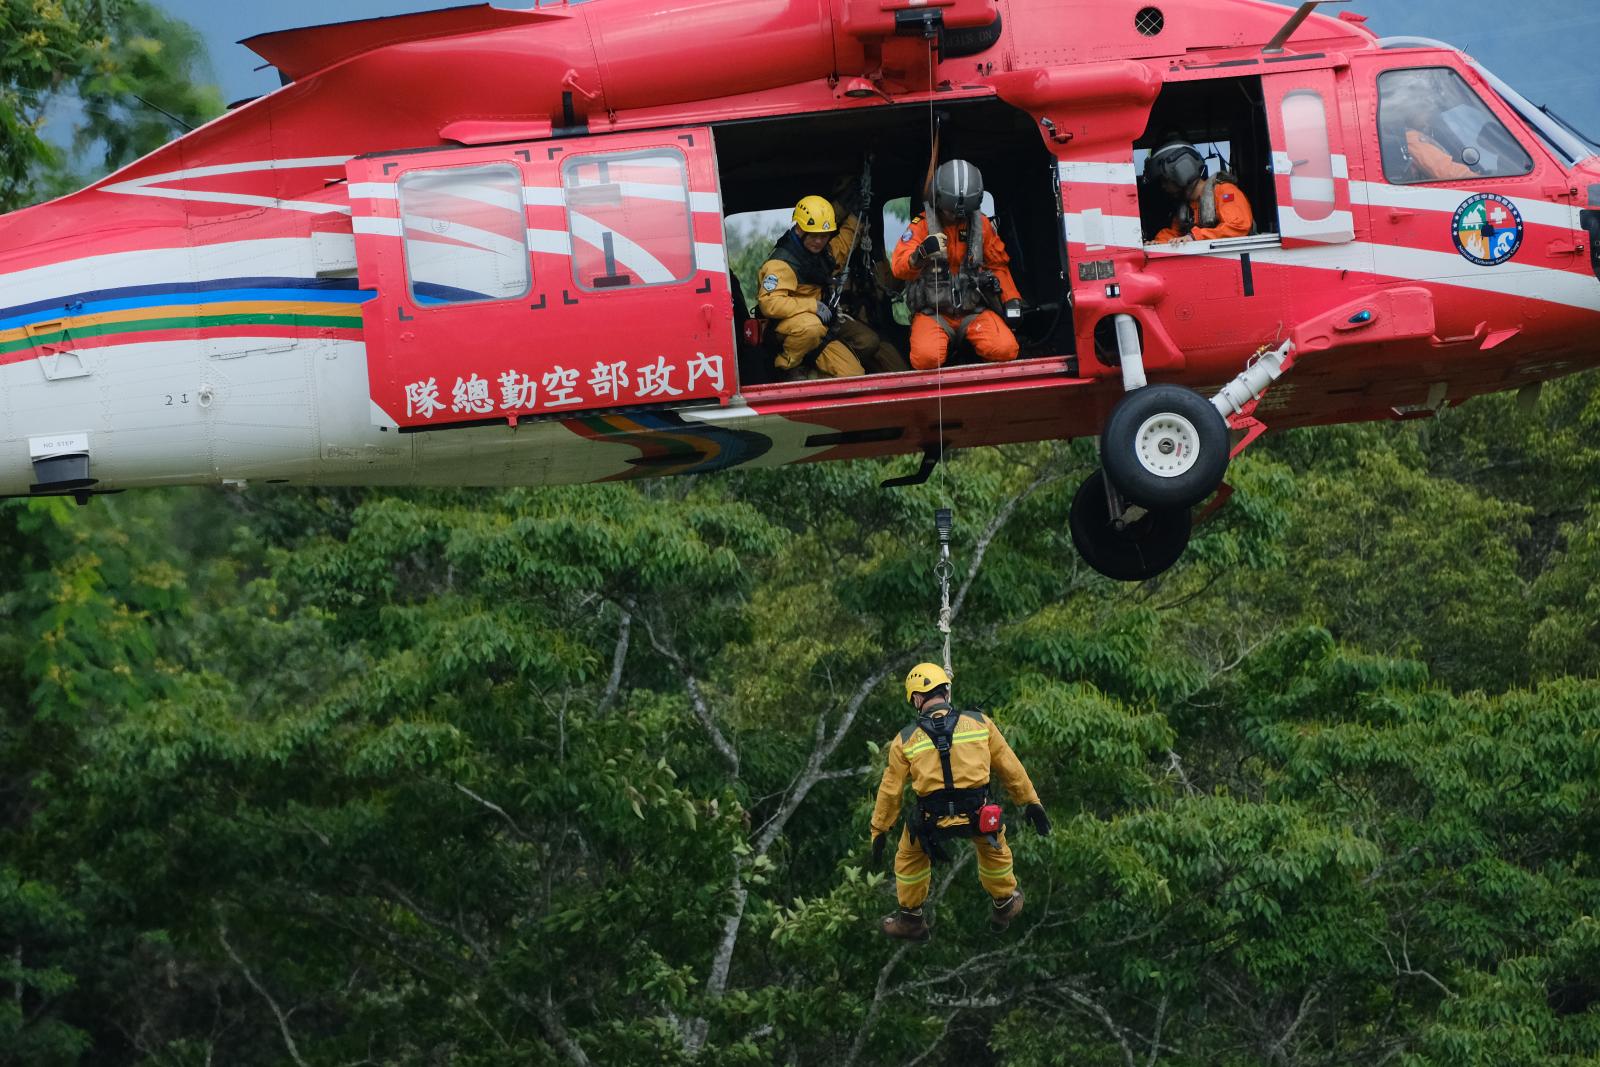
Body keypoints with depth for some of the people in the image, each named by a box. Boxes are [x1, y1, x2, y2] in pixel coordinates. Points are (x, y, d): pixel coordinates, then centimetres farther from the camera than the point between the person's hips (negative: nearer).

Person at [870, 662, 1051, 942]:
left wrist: (879, 832, 17)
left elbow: (890, 790, 6)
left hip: (931, 821, -1)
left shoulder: (905, 740, 0)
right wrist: (1031, 802, 19)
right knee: (993, 846, 33)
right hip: (979, 814, 1)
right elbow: (1010, 768, 8)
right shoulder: (980, 723, 1)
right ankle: (1004, 905, 49)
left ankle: (910, 919, 39)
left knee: (910, 857, 28)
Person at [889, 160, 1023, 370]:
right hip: (933, 312, -2)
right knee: (926, 358, -32)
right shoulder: (923, 225, -6)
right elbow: (899, 267, -18)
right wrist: (921, 254, -40)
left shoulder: (981, 225, 5)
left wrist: (1012, 301, 7)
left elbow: (998, 264, 18)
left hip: (974, 311, 2)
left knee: (1005, 350, -25)